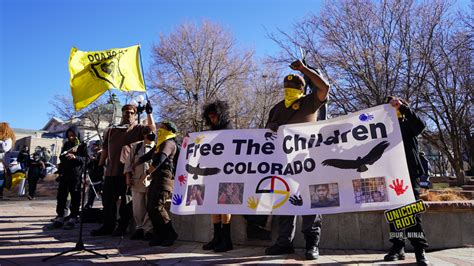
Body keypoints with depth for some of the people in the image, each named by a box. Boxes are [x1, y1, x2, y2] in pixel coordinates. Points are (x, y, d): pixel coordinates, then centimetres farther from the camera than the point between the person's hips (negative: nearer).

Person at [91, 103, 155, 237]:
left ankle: (122, 227, 15)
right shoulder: (111, 130, 15)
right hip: (111, 171, 5)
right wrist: (100, 165, 15)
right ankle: (108, 226, 20)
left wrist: (149, 113, -17)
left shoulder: (138, 129, 3)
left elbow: (152, 129, -16)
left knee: (125, 202, 4)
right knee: (108, 200, 9)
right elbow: (105, 149, 18)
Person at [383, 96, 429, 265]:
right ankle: (398, 247, 11)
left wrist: (403, 107, -15)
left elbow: (420, 125, -14)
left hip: (409, 172, -3)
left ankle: (420, 250, -1)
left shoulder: (408, 124, 9)